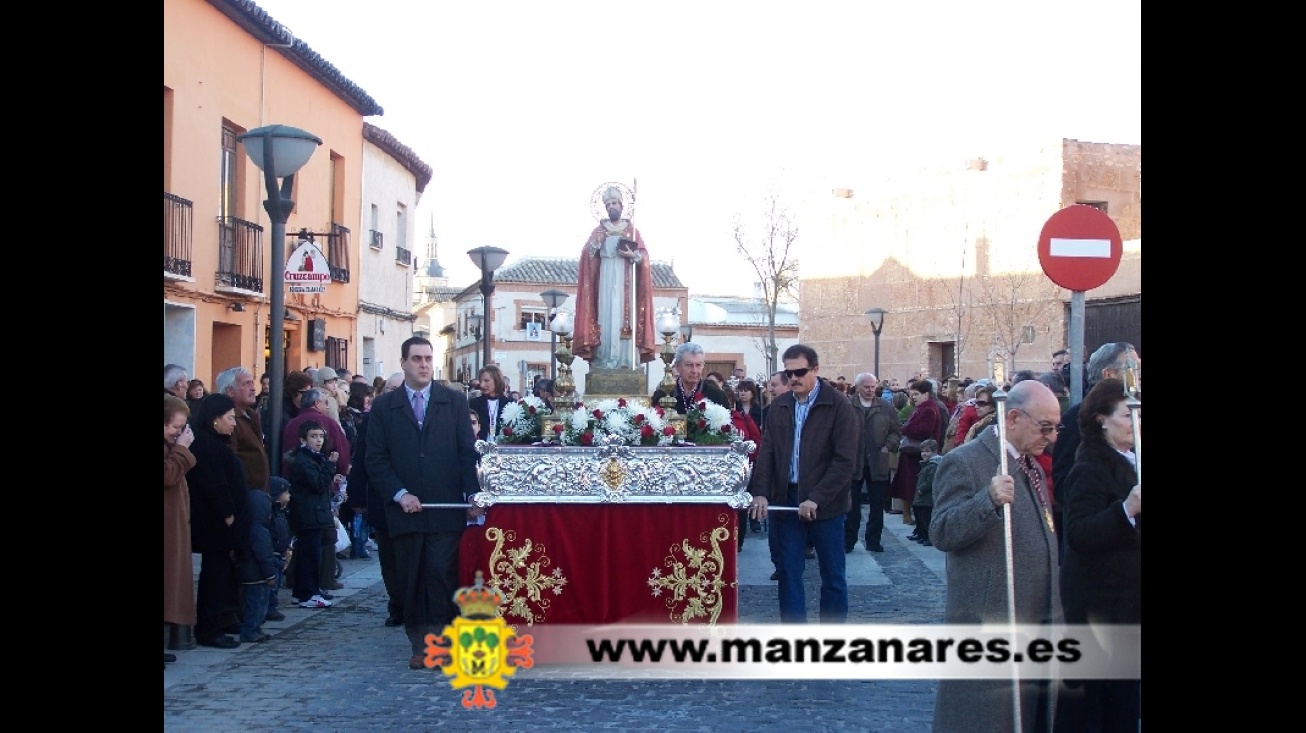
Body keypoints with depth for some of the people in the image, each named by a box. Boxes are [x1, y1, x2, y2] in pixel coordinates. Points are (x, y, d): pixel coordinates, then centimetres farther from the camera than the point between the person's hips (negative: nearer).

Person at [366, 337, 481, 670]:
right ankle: (419, 646, 13)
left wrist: (473, 494, -6)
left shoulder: (455, 401, 7)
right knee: (412, 582, 4)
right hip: (404, 510, 1)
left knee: (443, 577, -8)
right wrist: (400, 494, -9)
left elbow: (468, 452, 4)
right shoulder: (383, 407, 7)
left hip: (446, 508, -1)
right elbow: (376, 459, 3)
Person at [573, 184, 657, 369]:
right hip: (605, 278, 1)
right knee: (605, 316, -7)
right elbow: (587, 255, 3)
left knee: (624, 315, -8)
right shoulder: (599, 230, 13)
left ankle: (624, 359, -10)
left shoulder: (632, 230, 10)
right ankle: (603, 359, -10)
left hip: (625, 279, -1)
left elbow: (644, 257, 4)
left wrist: (633, 255, -15)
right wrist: (595, 243, -14)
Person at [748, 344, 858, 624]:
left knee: (833, 575, 7)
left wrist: (816, 499, -18)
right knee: (789, 573, 6)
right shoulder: (779, 407, 8)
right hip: (787, 500, 4)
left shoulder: (839, 406, -7)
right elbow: (766, 452, 5)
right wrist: (760, 493, -9)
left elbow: (845, 460, -13)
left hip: (825, 505, -4)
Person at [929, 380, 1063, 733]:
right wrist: (989, 500, -34)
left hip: (1040, 621, 8)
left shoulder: (1033, 467, 18)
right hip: (989, 621, -8)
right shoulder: (964, 462, -11)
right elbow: (941, 533, -20)